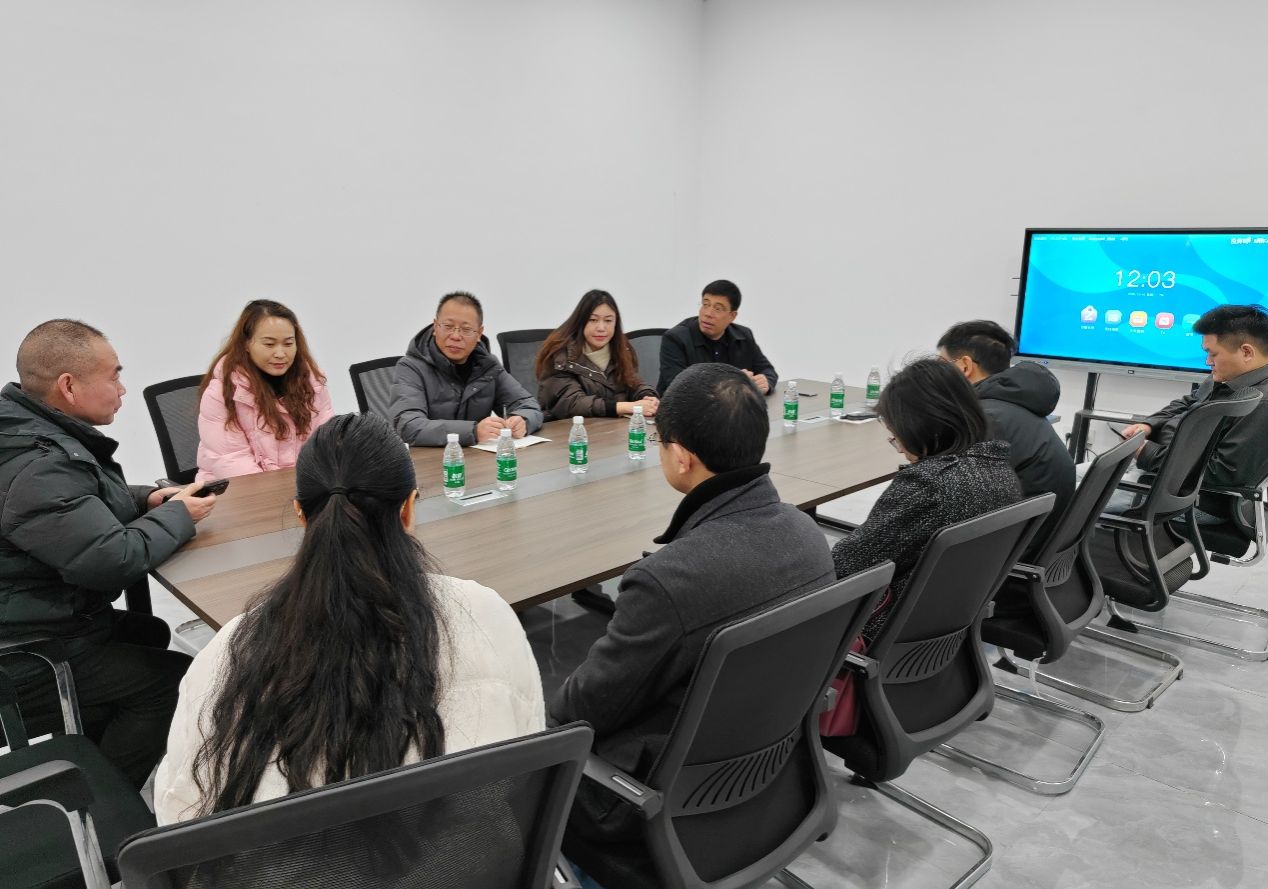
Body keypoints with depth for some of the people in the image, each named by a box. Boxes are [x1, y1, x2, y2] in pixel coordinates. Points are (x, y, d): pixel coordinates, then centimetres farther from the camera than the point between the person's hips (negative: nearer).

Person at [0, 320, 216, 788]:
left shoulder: (40, 434, 3)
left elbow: (84, 506, 21)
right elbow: (112, 559, -33)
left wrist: (148, 498, 3)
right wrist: (177, 514, -16)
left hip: (40, 621, 11)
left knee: (150, 633, 23)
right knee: (180, 678, -7)